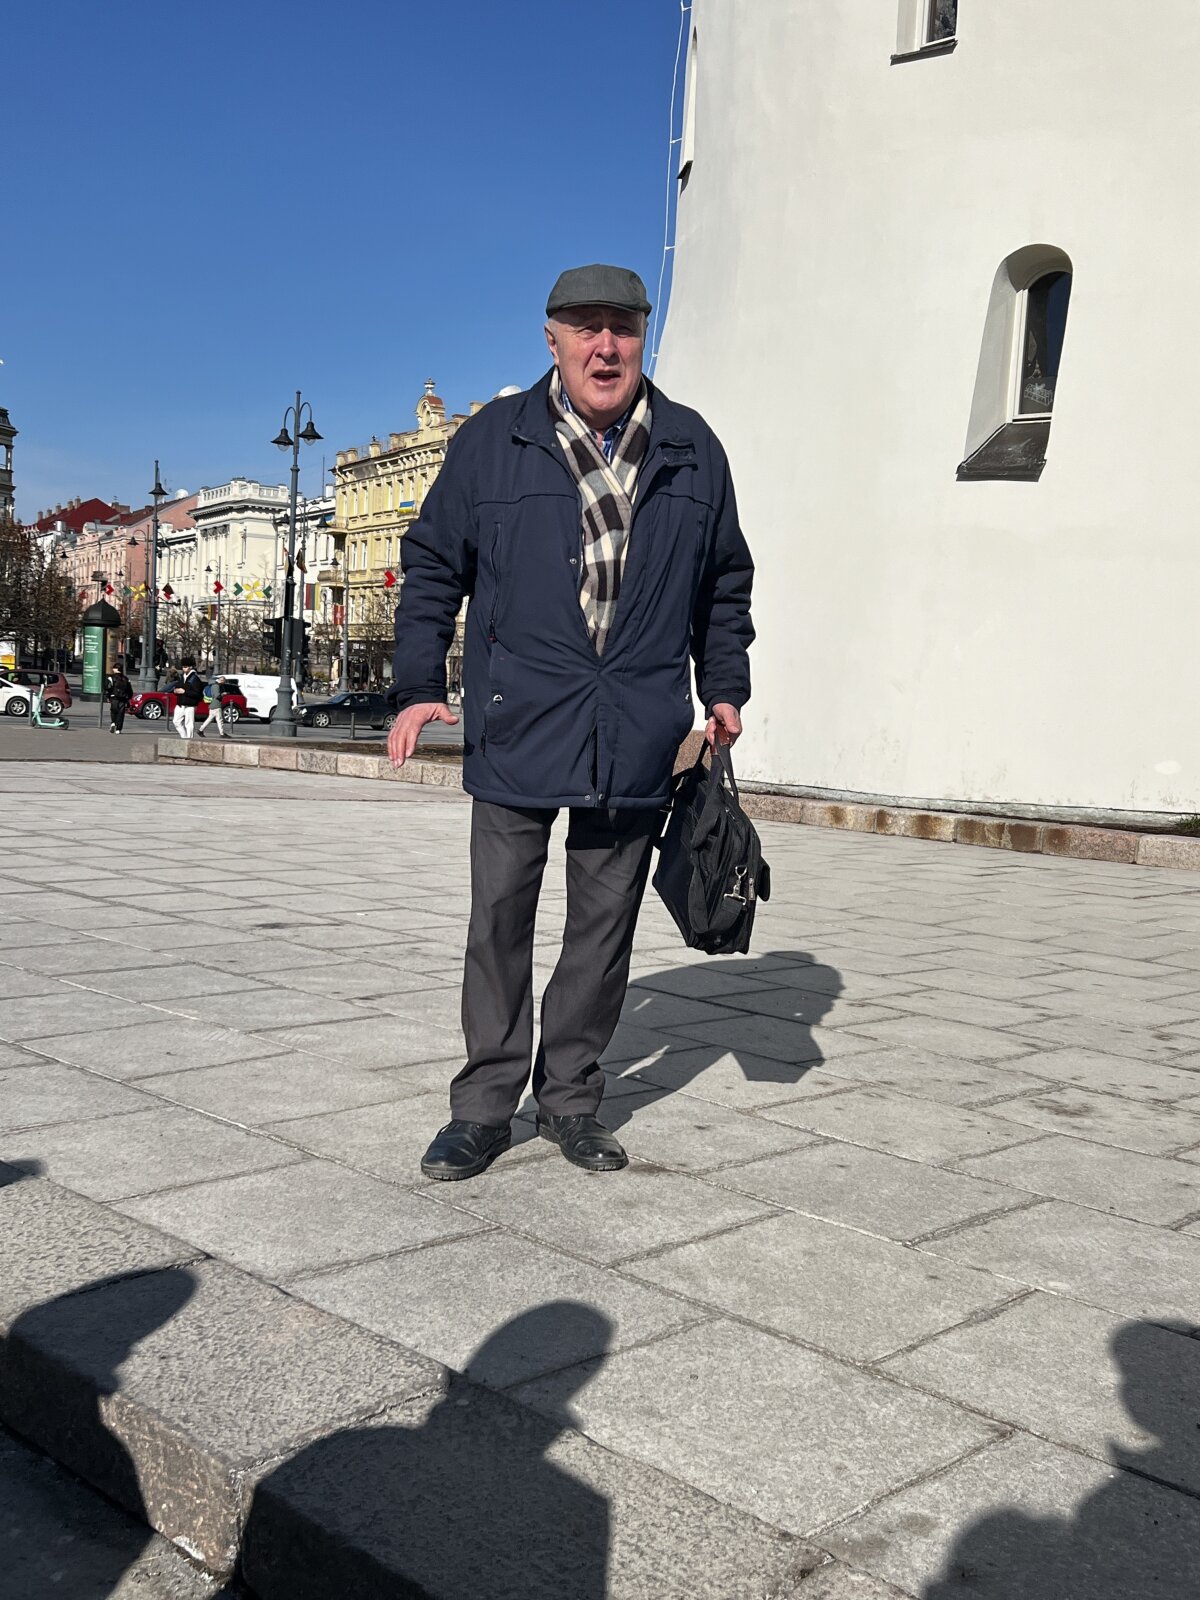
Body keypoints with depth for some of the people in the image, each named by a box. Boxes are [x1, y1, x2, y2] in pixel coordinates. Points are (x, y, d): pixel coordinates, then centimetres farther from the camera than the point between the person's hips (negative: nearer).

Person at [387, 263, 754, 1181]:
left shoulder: (693, 451, 10)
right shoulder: (492, 442, 4)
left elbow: (726, 583, 20)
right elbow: (433, 566, 9)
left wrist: (725, 686, 12)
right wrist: (418, 685, 0)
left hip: (638, 740, 2)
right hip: (516, 729, -1)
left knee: (605, 924, 9)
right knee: (499, 922, 3)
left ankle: (571, 1098, 23)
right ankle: (485, 1106, 17)